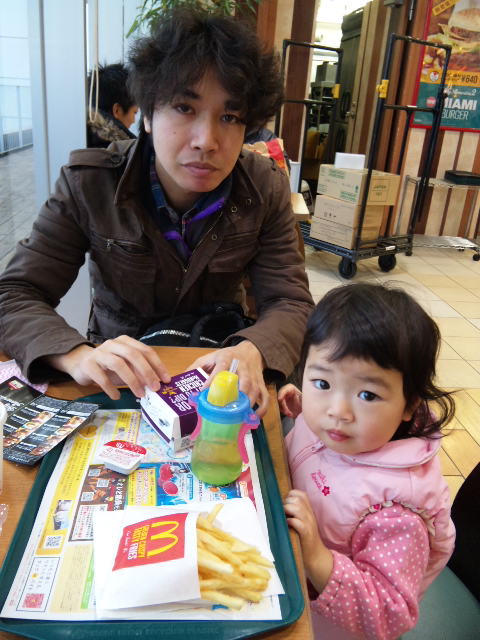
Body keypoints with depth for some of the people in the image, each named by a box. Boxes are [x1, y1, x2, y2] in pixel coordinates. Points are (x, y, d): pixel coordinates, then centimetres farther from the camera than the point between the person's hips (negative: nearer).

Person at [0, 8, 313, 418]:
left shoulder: (266, 189, -10)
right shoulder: (88, 185, -14)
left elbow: (290, 301, -12)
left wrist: (251, 350, -36)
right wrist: (77, 355, -35)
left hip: (218, 367, 3)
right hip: (120, 380, -1)